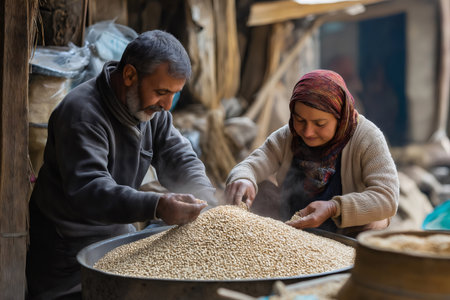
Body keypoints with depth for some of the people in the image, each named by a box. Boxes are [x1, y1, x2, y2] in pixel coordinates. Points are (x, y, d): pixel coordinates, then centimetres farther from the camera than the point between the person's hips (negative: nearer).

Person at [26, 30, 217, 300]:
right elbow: (87, 191, -38)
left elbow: (179, 158, -1)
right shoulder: (81, 113, -28)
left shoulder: (154, 108, -2)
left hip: (120, 236, 7)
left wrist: (207, 203, -21)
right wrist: (157, 207, -51)